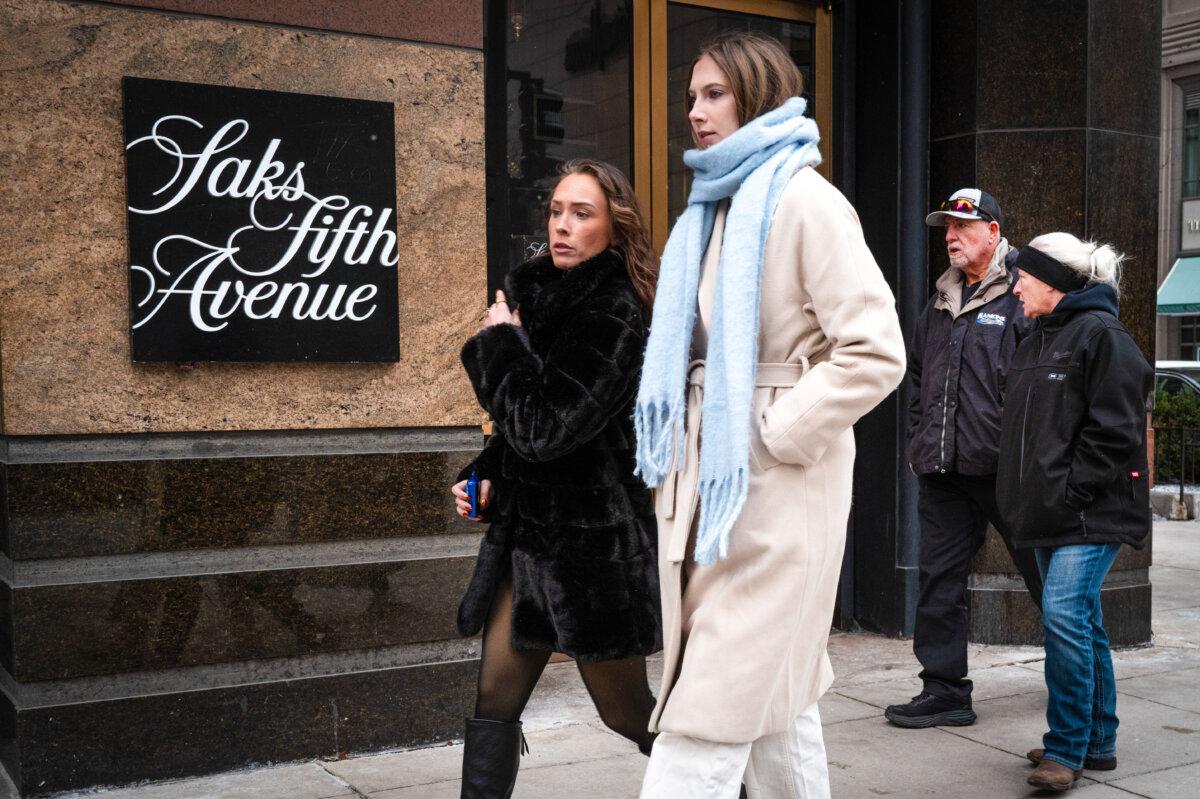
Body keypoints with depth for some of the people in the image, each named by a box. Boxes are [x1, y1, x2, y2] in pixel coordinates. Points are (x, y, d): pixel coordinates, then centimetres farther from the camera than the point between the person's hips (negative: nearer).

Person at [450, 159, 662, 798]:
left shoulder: (615, 315, -16)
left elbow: (544, 427, -23)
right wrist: (487, 478, 7)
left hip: (590, 540, -8)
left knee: (627, 710, 8)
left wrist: (501, 341, -11)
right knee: (492, 704, 8)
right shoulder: (548, 297, 11)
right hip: (529, 531, 8)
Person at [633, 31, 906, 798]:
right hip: (709, 484, 8)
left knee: (706, 726, -7)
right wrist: (680, 443, 12)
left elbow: (876, 353, -18)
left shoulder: (803, 200, -11)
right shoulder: (713, 207, 14)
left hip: (776, 492, -8)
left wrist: (774, 434, -17)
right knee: (774, 700, 17)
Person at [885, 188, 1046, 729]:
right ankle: (944, 690, 14)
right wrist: (918, 438, 15)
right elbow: (917, 373, 24)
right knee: (938, 582, 6)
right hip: (942, 471, 7)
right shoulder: (941, 302, 17)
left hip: (1005, 467, -6)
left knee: (1044, 574, 7)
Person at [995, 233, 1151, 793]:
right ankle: (1097, 741, 23)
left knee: (1064, 613, -17)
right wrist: (1026, 499, 14)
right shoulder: (1038, 341, 19)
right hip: (1049, 515, 9)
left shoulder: (1101, 335, -10)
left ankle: (1067, 747, -7)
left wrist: (1071, 492, -18)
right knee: (1080, 621, 13)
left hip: (1088, 513, -9)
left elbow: (1115, 429, -16)